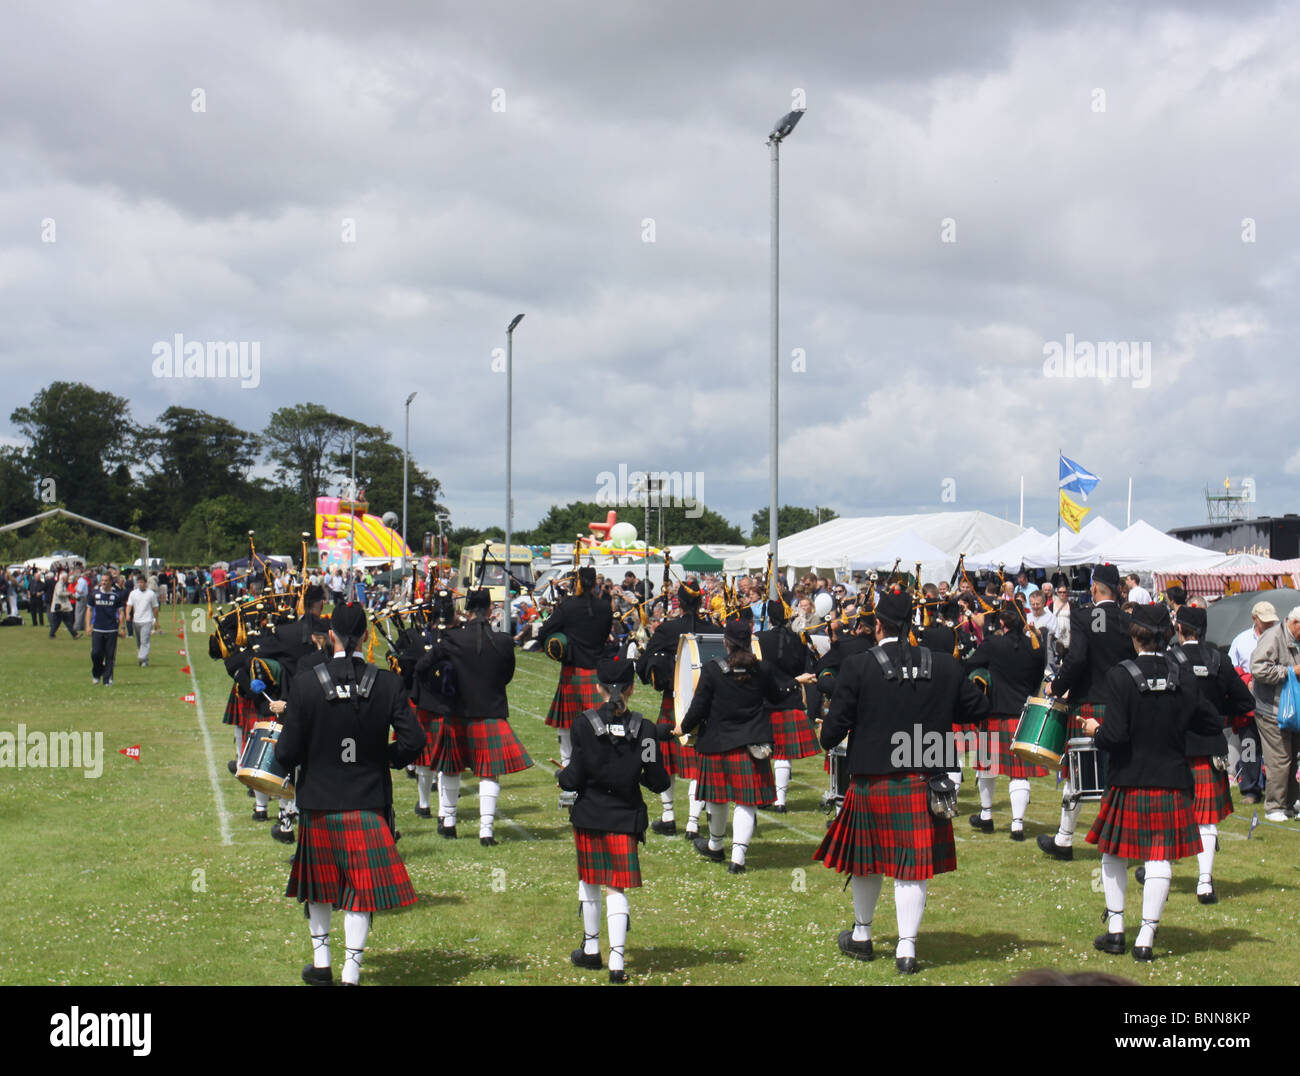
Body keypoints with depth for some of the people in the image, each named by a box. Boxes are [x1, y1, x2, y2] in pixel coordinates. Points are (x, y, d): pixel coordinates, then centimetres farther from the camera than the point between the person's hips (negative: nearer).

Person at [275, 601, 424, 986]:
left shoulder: (306, 684, -11)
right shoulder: (388, 683, -8)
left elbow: (287, 753, -10)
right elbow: (413, 741, -9)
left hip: (318, 801, 0)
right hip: (369, 803, 0)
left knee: (319, 886, 20)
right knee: (361, 889, 7)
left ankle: (321, 964, 29)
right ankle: (351, 973, 3)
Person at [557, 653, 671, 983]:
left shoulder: (584, 724, -11)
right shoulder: (644, 729, -8)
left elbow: (574, 779, -11)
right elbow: (658, 782, -6)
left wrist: (561, 776, 11)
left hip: (589, 817, 0)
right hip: (625, 819, 0)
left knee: (589, 881, 18)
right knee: (617, 888, 6)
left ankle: (591, 949, 30)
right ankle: (617, 961, -4)